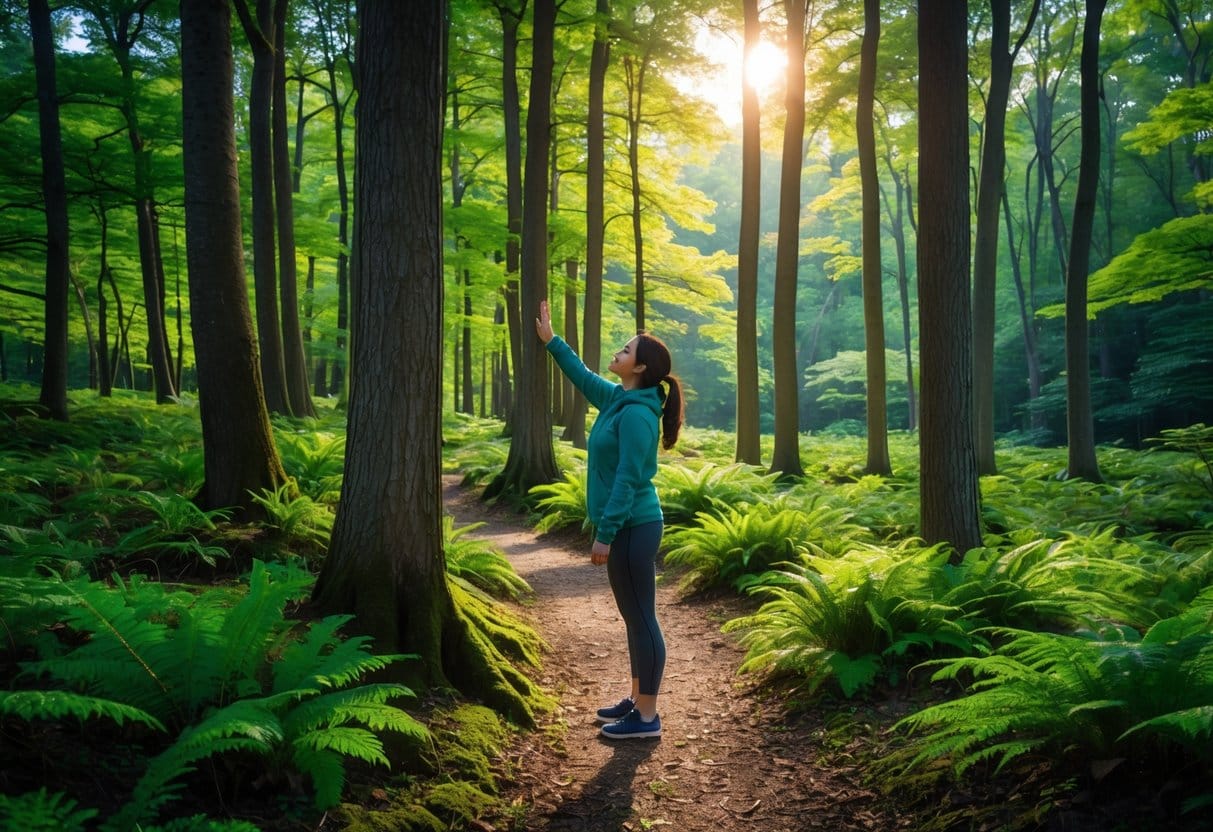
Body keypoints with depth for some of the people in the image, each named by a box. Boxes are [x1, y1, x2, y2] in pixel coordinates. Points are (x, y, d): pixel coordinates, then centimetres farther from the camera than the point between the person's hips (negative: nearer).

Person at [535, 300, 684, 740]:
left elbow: (628, 480, -21)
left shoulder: (637, 414, -18)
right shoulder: (618, 399, 10)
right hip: (626, 526, 10)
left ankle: (647, 717, 8)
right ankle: (637, 700, 29)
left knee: (641, 619, -1)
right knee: (634, 618, 17)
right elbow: (582, 376, 27)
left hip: (632, 529, -10)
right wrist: (551, 340, 31)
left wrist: (604, 535, -19)